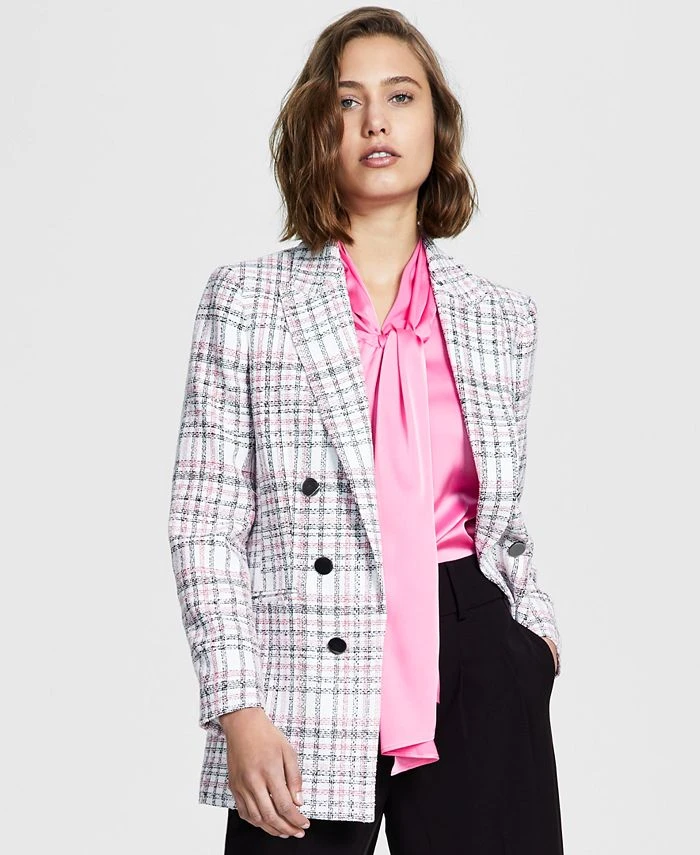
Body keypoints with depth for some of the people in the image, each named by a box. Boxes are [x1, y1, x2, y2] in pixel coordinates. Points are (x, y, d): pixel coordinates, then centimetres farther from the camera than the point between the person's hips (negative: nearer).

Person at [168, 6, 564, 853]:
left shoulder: (502, 316, 11)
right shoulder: (245, 298, 4)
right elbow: (204, 523, -1)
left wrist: (538, 632, 4)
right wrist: (239, 709, -10)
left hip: (481, 685, 2)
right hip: (304, 700, -2)